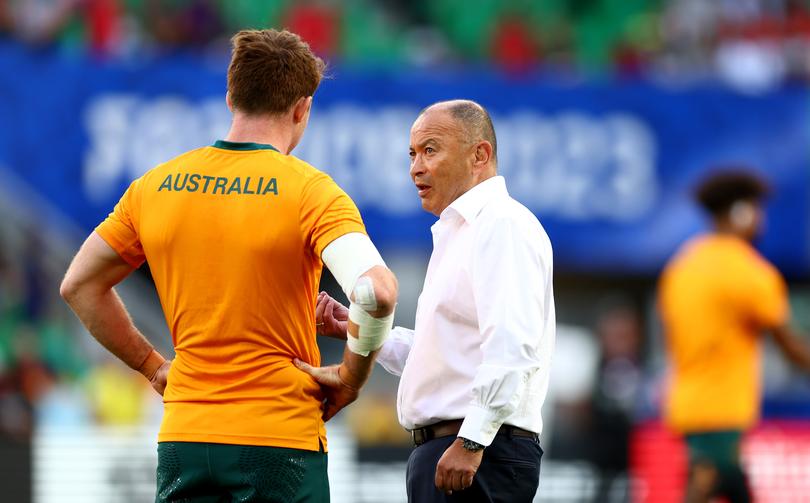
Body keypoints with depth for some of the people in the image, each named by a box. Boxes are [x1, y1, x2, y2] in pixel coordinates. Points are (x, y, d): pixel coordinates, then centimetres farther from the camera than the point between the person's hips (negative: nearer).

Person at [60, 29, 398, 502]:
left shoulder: (156, 185, 6)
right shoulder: (310, 190, -9)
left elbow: (80, 286, 16)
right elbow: (377, 291, -23)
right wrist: (353, 374, -7)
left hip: (183, 439, 4)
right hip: (280, 442, -4)